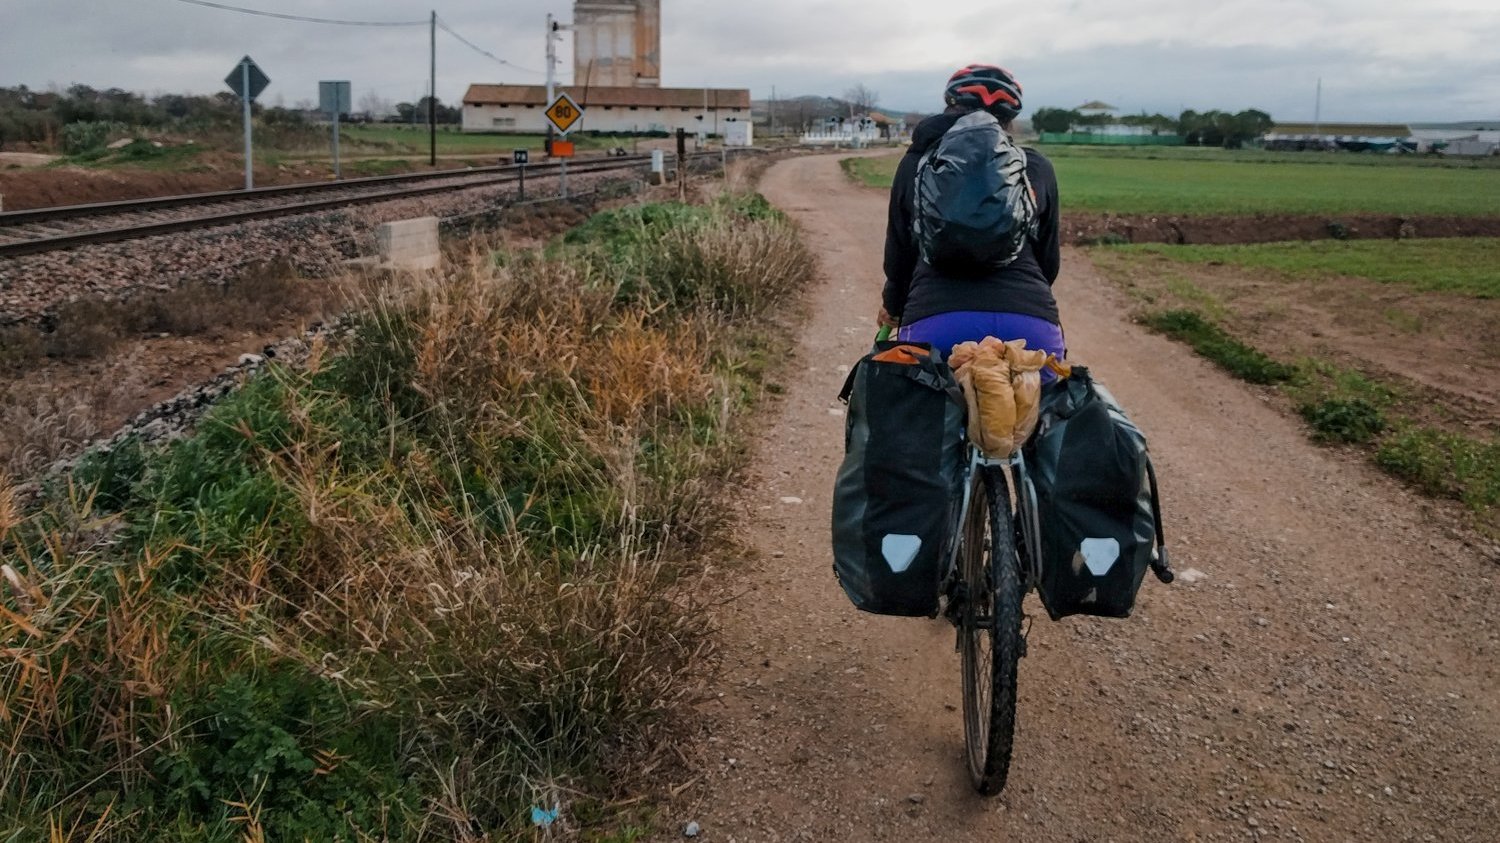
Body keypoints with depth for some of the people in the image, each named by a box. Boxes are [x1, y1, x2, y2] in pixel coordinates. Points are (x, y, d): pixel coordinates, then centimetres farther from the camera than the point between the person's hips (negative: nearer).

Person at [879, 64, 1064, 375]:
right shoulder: (1037, 167, 16)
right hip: (1030, 321, 1)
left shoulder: (915, 163, 15)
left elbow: (898, 253, 21)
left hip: (933, 320, 0)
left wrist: (893, 306, 41)